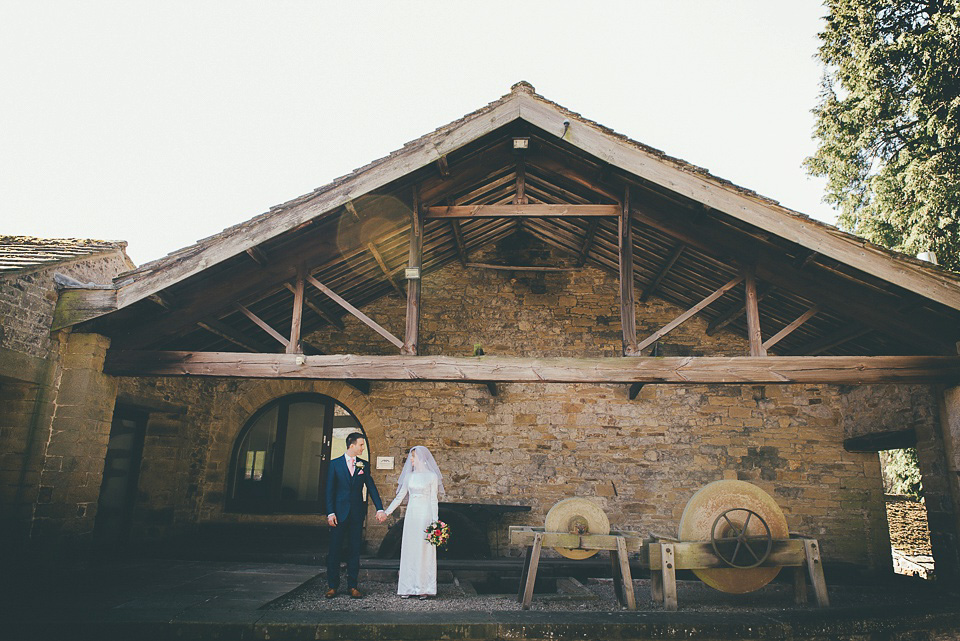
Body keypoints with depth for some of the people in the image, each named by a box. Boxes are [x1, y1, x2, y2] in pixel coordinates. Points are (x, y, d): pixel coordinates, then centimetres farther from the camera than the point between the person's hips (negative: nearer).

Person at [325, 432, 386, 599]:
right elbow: (329, 490, -1)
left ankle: (352, 586, 14)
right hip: (339, 513, -2)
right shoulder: (335, 464, 0)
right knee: (334, 549, 3)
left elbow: (371, 487, 2)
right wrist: (330, 513, -9)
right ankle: (333, 586, 14)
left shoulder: (363, 465, 6)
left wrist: (380, 509, -7)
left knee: (354, 550, 6)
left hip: (357, 514, 2)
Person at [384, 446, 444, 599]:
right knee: (409, 550, 5)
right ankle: (409, 588, 11)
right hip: (411, 515, 5)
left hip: (425, 515, -5)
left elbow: (433, 500, -4)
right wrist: (386, 512, 5)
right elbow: (399, 497, 13)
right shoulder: (409, 476, 10)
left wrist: (435, 522, -10)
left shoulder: (432, 476, -3)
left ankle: (424, 588, 7)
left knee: (424, 551, -1)